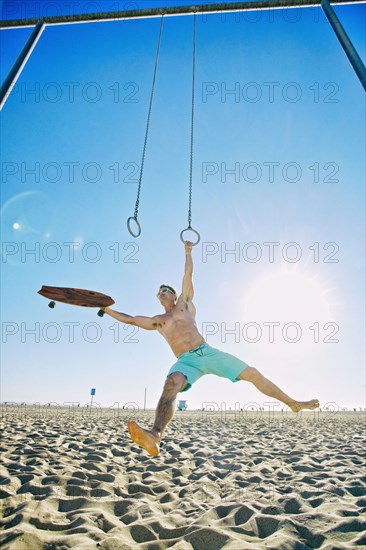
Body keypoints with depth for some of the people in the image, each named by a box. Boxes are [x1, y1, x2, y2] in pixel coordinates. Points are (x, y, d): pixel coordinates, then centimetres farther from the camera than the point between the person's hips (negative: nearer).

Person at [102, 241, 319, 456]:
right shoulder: (157, 321, 21)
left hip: (208, 352, 2)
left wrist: (188, 251, 26)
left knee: (252, 373, -1)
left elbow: (189, 273, 21)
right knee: (171, 384, -37)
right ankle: (155, 436, -59)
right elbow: (131, 319, 20)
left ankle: (293, 403, 14)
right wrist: (107, 309, 20)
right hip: (186, 361, -1)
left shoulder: (185, 304, 19)